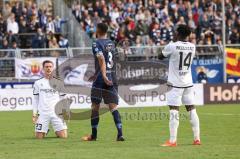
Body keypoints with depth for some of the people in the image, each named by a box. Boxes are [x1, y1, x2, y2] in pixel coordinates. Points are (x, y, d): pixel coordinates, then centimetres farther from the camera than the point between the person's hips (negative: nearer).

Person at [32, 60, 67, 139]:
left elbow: (63, 99, 10)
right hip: (42, 114, 0)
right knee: (39, 136, -7)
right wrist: (34, 114, 4)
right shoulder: (38, 83, 8)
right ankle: (45, 131, 27)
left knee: (63, 136, -11)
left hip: (56, 114, 0)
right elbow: (35, 99, 11)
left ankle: (57, 131, 23)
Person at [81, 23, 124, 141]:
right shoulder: (111, 44, 15)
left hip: (101, 79, -5)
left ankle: (93, 135, 15)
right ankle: (120, 134, -16)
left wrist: (104, 76, -30)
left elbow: (101, 59, -21)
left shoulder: (97, 44, -6)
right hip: (112, 79, 5)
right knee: (113, 107, -1)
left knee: (95, 106, 8)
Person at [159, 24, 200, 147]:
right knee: (192, 110, 10)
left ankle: (172, 141, -10)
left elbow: (161, 56, 4)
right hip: (188, 83, 5)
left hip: (175, 84, -5)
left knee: (174, 112, -7)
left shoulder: (172, 46, -13)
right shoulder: (192, 47, 2)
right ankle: (197, 139, 13)